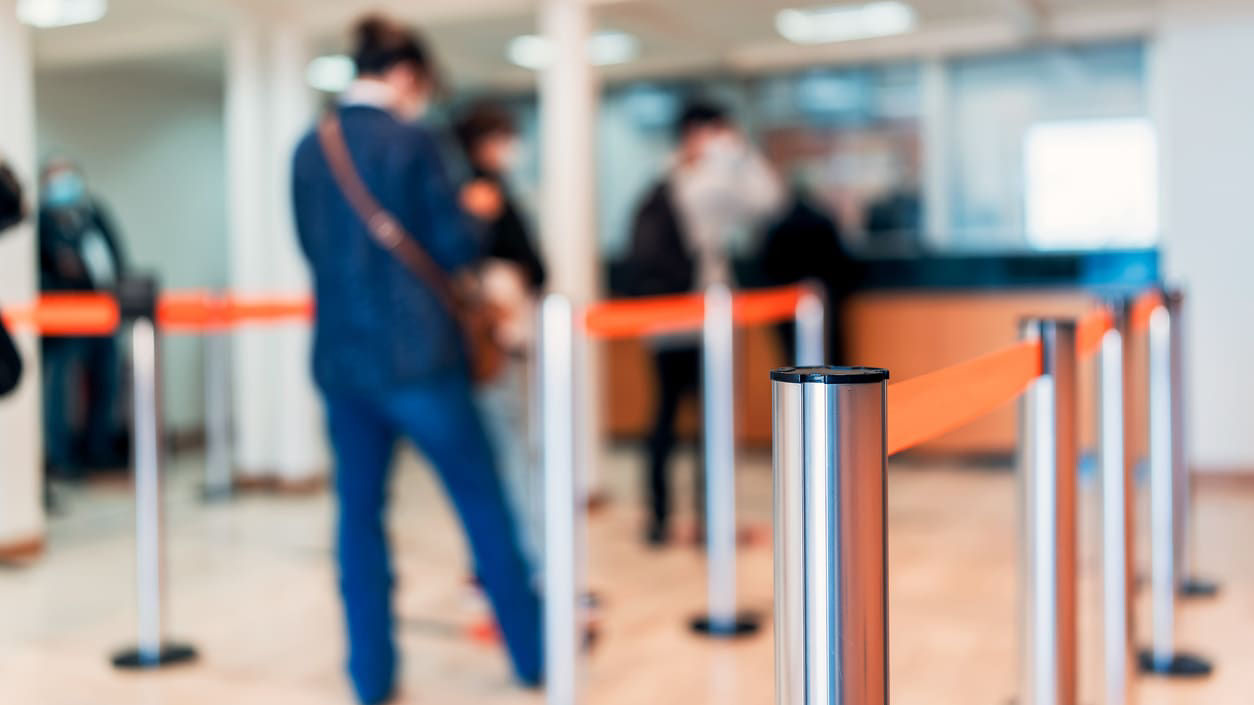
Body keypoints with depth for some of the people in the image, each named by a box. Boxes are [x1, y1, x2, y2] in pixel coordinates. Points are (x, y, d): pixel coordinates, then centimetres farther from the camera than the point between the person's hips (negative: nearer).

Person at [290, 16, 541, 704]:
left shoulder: (308, 149, 7)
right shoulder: (410, 141, -10)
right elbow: (457, 246, -9)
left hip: (340, 356, 5)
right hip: (415, 352, -5)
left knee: (359, 513, 10)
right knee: (483, 503, 7)